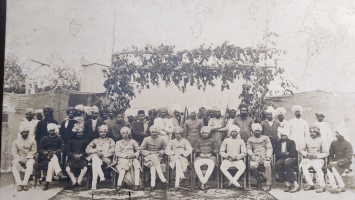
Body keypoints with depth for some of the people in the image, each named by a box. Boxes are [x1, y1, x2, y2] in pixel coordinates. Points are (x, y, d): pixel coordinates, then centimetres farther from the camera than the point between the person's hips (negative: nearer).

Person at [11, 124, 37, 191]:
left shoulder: (32, 140, 6)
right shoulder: (16, 141, 11)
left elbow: (33, 151, -2)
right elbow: (14, 152, 1)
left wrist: (26, 158, -16)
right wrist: (20, 158, -16)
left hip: (29, 158, -1)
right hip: (19, 158, 2)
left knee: (30, 164, -36)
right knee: (14, 165, -31)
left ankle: (25, 183, -37)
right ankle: (19, 183, -34)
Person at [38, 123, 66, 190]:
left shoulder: (59, 139, 15)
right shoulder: (44, 138, 15)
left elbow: (62, 148, 2)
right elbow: (39, 148, 6)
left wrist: (55, 152, -16)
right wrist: (46, 152, -15)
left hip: (55, 156, 0)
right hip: (45, 158, 0)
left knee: (51, 163, -34)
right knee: (53, 157, -35)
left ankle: (47, 183, -42)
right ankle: (59, 173, -50)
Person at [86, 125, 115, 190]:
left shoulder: (110, 140, 19)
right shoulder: (95, 141, 24)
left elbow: (112, 150, 0)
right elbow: (87, 150, 10)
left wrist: (102, 153, -15)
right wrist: (96, 150, -10)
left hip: (106, 159, -2)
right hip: (96, 158, 2)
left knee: (95, 164, -35)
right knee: (95, 157, -37)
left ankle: (94, 184, -42)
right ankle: (101, 176, -47)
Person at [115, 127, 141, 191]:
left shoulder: (133, 141, 24)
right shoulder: (118, 142, 19)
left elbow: (138, 150, 16)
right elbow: (117, 153, 4)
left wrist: (135, 155, -7)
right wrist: (126, 155, -10)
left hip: (132, 159, 1)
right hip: (122, 159, -1)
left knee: (137, 164, -34)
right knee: (124, 164, -38)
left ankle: (136, 183, -41)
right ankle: (119, 184, -45)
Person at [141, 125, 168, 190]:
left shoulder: (161, 139, 9)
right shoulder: (146, 139, 5)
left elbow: (165, 148, 11)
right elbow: (142, 149, 1)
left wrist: (161, 152, -11)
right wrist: (150, 153, -12)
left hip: (158, 157, 1)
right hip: (149, 157, -1)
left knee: (153, 164, -34)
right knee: (154, 157, -37)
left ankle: (152, 183, -48)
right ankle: (162, 178, -50)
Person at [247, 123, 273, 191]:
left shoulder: (265, 138, 16)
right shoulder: (250, 139, 19)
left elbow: (269, 148, 7)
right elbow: (248, 149, 10)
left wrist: (268, 156, -11)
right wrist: (252, 155, -11)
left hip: (265, 156, -1)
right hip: (255, 157, 1)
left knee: (267, 164, -35)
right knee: (252, 165, -33)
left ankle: (268, 184, -30)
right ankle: (258, 178, -4)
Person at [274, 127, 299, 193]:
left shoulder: (291, 142, 7)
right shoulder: (278, 143, 16)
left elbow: (292, 153, -7)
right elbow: (276, 153, 1)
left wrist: (282, 154, -8)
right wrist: (285, 154, -11)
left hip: (291, 158, -3)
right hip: (282, 159, 3)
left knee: (286, 163, -37)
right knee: (277, 164, -32)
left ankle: (296, 185, -35)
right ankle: (287, 184, -30)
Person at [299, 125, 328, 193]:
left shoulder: (321, 141, 3)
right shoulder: (308, 140, 13)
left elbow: (326, 153, -2)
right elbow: (301, 149, 15)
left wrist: (317, 155, -14)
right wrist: (306, 154, -5)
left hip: (318, 159, -3)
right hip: (308, 159, 3)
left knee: (317, 167, -35)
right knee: (303, 166, -27)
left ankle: (323, 186, -25)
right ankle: (311, 185, -19)